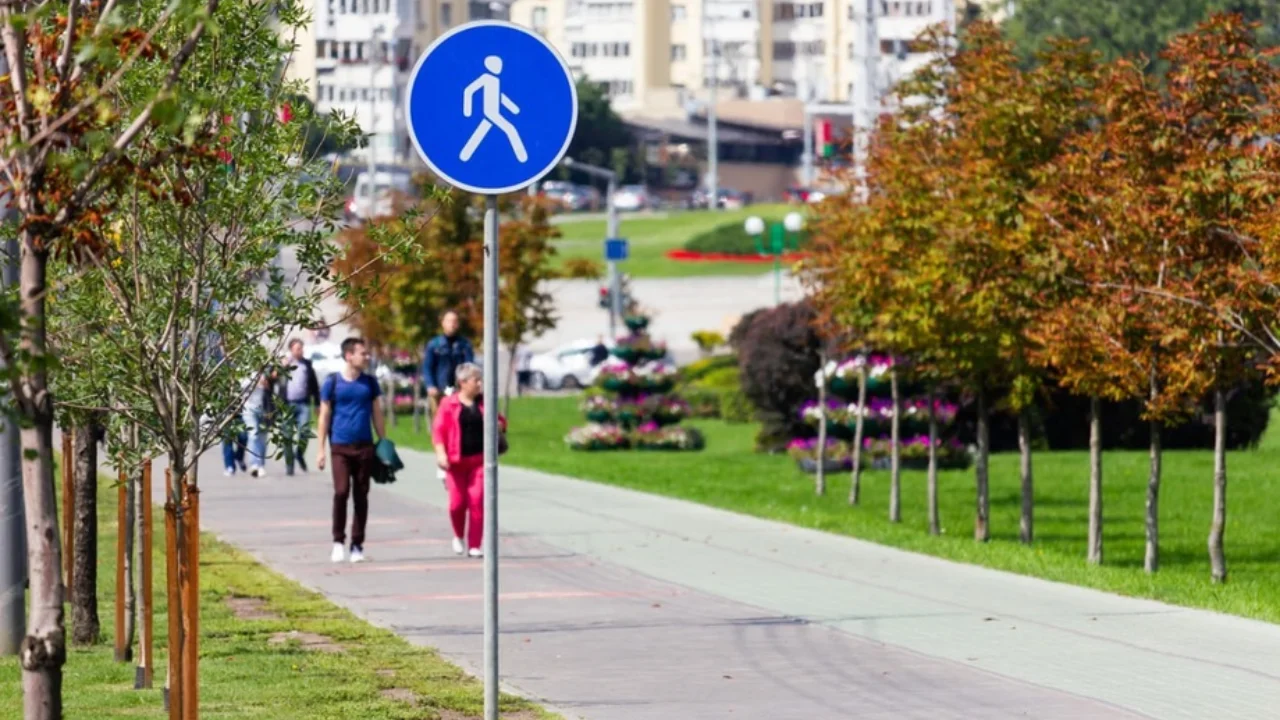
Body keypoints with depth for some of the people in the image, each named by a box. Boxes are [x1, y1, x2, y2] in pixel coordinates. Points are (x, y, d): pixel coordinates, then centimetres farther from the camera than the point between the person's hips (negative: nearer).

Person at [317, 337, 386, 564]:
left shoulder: (369, 382, 7)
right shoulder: (333, 382, -1)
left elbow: (377, 415, 13)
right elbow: (324, 416, 2)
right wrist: (321, 450, -1)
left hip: (365, 447, 3)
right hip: (340, 447, -3)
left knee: (361, 496, 5)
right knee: (341, 492, -13)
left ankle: (357, 544, 12)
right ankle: (338, 541, 1)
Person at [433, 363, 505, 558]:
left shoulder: (484, 403, 8)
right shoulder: (449, 404, -1)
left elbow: (500, 421, 22)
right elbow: (439, 430, -4)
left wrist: (498, 425, -2)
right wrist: (441, 453, -16)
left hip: (479, 459, 2)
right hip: (457, 461, -2)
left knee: (477, 501, -7)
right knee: (457, 503, 0)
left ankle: (474, 545, -2)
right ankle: (459, 536, 29)